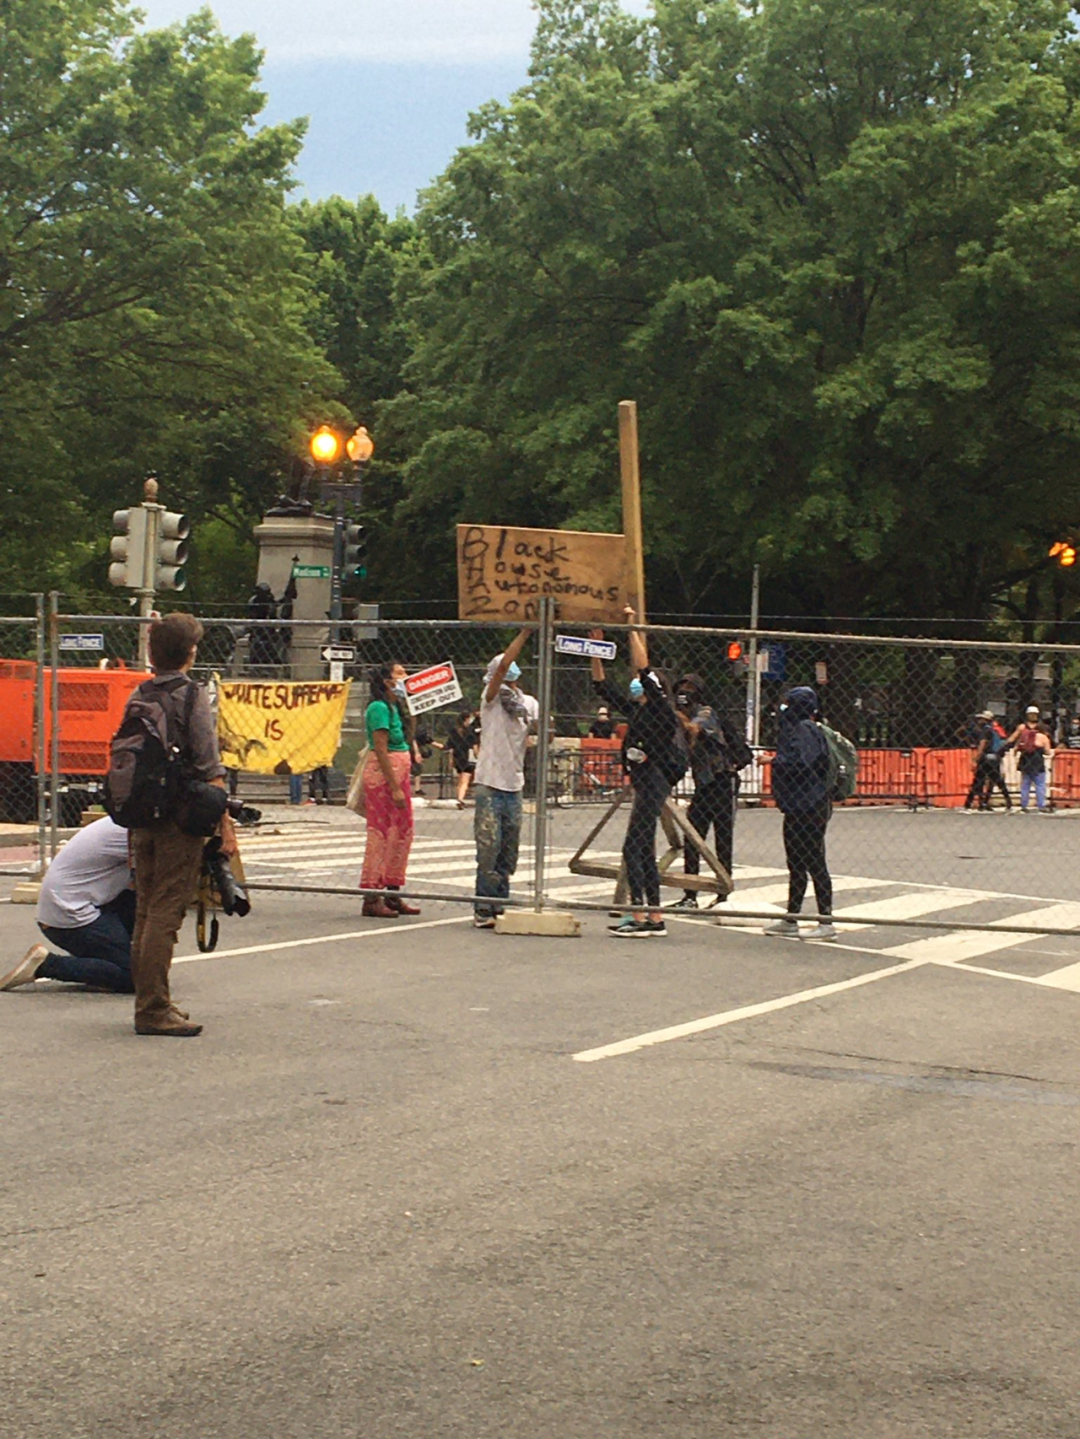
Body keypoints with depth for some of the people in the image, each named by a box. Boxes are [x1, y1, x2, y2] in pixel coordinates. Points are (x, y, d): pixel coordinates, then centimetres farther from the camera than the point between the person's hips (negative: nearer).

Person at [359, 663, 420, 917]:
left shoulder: (395, 707, 16)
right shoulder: (379, 708, -13)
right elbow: (381, 750, -18)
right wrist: (395, 788, -20)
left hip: (399, 773, 10)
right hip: (383, 775, -10)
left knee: (403, 833, 11)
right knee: (381, 834, -6)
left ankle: (392, 894, 18)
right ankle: (372, 898, -2)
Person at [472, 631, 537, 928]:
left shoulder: (528, 704, 12)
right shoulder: (490, 700, -3)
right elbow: (502, 667, -17)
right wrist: (525, 632, -21)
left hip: (514, 786, 5)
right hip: (489, 785, -5)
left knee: (508, 851, 8)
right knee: (489, 848, -9)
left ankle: (499, 906, 14)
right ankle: (484, 909, -5)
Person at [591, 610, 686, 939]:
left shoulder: (661, 711, -8)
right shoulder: (636, 712, 15)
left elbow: (644, 670, -19)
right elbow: (602, 686, 21)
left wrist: (633, 630, -16)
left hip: (653, 783, -10)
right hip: (644, 784, 10)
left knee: (633, 849, -11)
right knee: (643, 851, 10)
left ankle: (640, 918, -12)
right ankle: (655, 919, 14)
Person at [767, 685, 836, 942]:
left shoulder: (804, 730, -13)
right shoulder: (798, 728, 18)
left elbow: (802, 764, -24)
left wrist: (774, 761, -12)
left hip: (808, 807, -11)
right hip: (798, 807, 11)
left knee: (814, 863, -8)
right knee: (796, 864, 15)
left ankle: (826, 923, -5)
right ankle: (791, 920, 22)